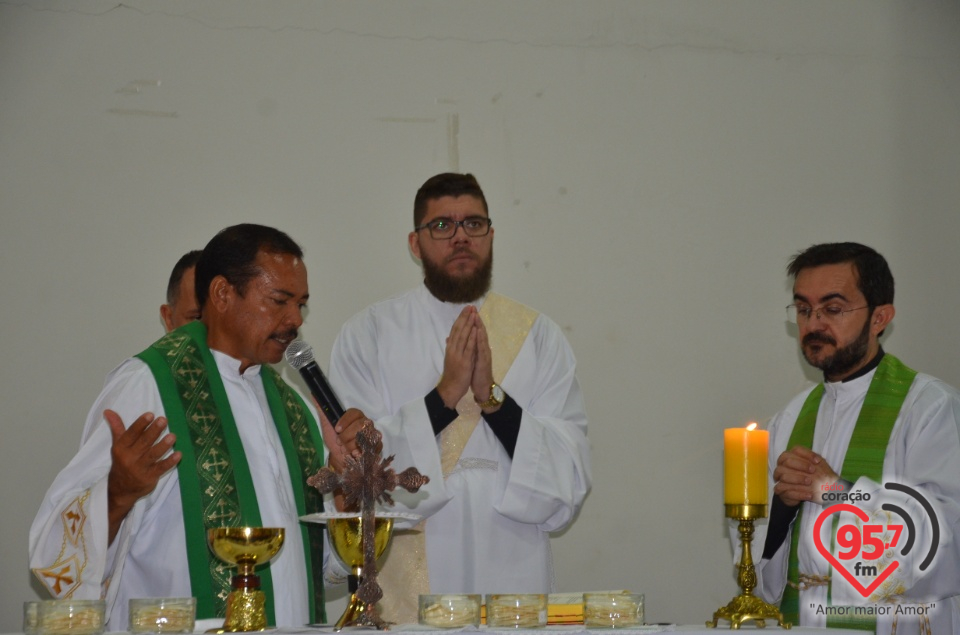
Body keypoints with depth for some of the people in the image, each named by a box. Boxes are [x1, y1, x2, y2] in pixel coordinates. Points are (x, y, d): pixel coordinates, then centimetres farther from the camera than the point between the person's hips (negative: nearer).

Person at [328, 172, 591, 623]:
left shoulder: (538, 336, 5)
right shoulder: (368, 334, 1)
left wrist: (493, 397, -14)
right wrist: (444, 395, -16)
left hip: (511, 582, 1)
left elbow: (568, 485, -2)